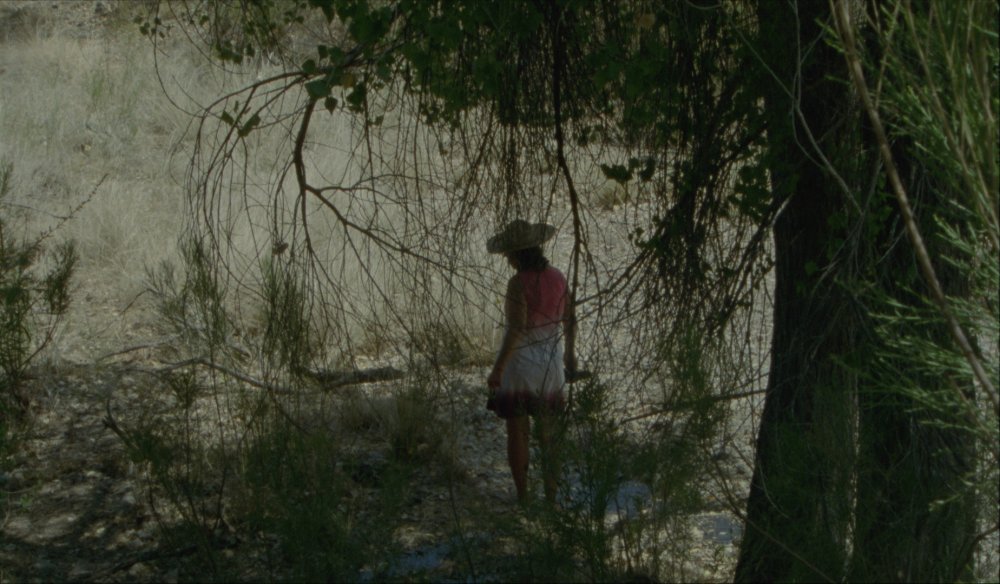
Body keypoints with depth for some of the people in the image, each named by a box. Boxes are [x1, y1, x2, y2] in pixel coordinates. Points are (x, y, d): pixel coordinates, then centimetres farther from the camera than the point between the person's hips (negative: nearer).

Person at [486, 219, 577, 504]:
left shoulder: (519, 283, -20)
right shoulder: (557, 278, -1)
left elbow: (516, 330, -24)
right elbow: (570, 320, 8)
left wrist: (497, 369, -19)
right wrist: (570, 352, 24)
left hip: (520, 361, -6)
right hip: (551, 365, 6)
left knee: (517, 433, 5)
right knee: (549, 435, 15)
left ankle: (522, 497, 8)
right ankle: (551, 496, 19)